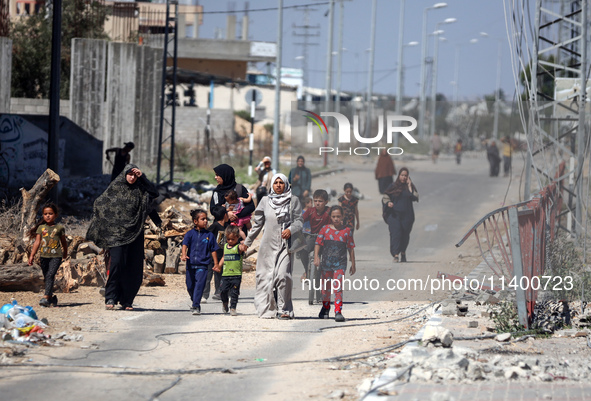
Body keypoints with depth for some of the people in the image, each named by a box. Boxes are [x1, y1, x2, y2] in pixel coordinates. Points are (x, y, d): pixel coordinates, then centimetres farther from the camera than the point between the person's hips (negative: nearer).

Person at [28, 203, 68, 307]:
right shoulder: (41, 228, 9)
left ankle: (46, 298, -24)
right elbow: (37, 242, 5)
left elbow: (64, 242, 18)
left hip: (56, 256, -3)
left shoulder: (59, 228, 5)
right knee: (46, 278, 8)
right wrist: (32, 255, -2)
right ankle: (52, 297, 22)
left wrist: (65, 253, 29)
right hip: (44, 255, 3)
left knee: (50, 275, -18)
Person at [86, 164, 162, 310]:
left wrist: (142, 177, -8)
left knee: (132, 268, 1)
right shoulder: (114, 188, 3)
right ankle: (111, 298, -15)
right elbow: (99, 203, 6)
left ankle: (127, 301, 10)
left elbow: (154, 193, -4)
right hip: (116, 232, -3)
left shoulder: (139, 190, 10)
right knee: (116, 262, -18)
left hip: (134, 234, 3)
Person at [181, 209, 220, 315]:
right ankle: (194, 300, 37)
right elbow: (185, 244, -10)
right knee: (190, 286, 11)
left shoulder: (209, 235, 4)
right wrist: (183, 254, -30)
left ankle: (196, 306, -13)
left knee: (199, 285, -14)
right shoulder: (190, 234, 3)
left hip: (202, 265, -1)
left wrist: (216, 264, 6)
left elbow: (213, 251, 8)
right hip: (190, 264, 1)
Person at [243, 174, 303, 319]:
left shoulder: (294, 201, 4)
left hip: (285, 245, -2)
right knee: (266, 276, 0)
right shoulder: (265, 201, 10)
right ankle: (268, 309, 11)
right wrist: (247, 241, 21)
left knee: (283, 275, -16)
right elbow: (257, 223, 18)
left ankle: (283, 309, -8)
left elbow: (299, 221, 3)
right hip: (268, 245, 2)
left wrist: (290, 230, -17)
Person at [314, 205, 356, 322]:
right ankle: (325, 308, 33)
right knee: (326, 287, 12)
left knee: (338, 288, -13)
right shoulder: (325, 229, 4)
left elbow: (351, 248, 8)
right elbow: (318, 243, 1)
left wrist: (353, 264, 9)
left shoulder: (346, 231, 3)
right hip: (326, 262, 2)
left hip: (340, 263, -2)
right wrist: (316, 257, -15)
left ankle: (338, 312, -15)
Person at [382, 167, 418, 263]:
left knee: (405, 235, 11)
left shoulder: (410, 187, 6)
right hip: (394, 215, -2)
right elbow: (385, 197, 5)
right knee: (395, 234, -14)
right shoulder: (393, 187, 4)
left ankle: (403, 252, 34)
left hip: (407, 215, 2)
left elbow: (415, 197, -9)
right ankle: (396, 255, -20)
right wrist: (388, 203, -15)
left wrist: (409, 186, -8)